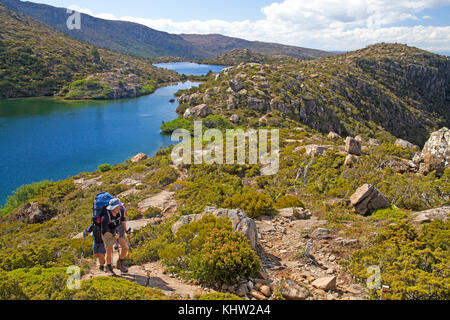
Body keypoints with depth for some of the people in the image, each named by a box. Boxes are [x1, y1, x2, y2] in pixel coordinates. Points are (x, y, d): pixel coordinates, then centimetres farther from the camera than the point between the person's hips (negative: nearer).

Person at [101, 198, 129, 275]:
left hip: (118, 230, 4)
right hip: (108, 233, -4)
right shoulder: (105, 217, -35)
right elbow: (104, 232, -31)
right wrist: (113, 236, -48)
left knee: (125, 248, -5)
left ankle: (120, 263, 18)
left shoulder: (121, 210, -21)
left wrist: (125, 230, 10)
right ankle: (109, 269, 27)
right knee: (109, 251, 3)